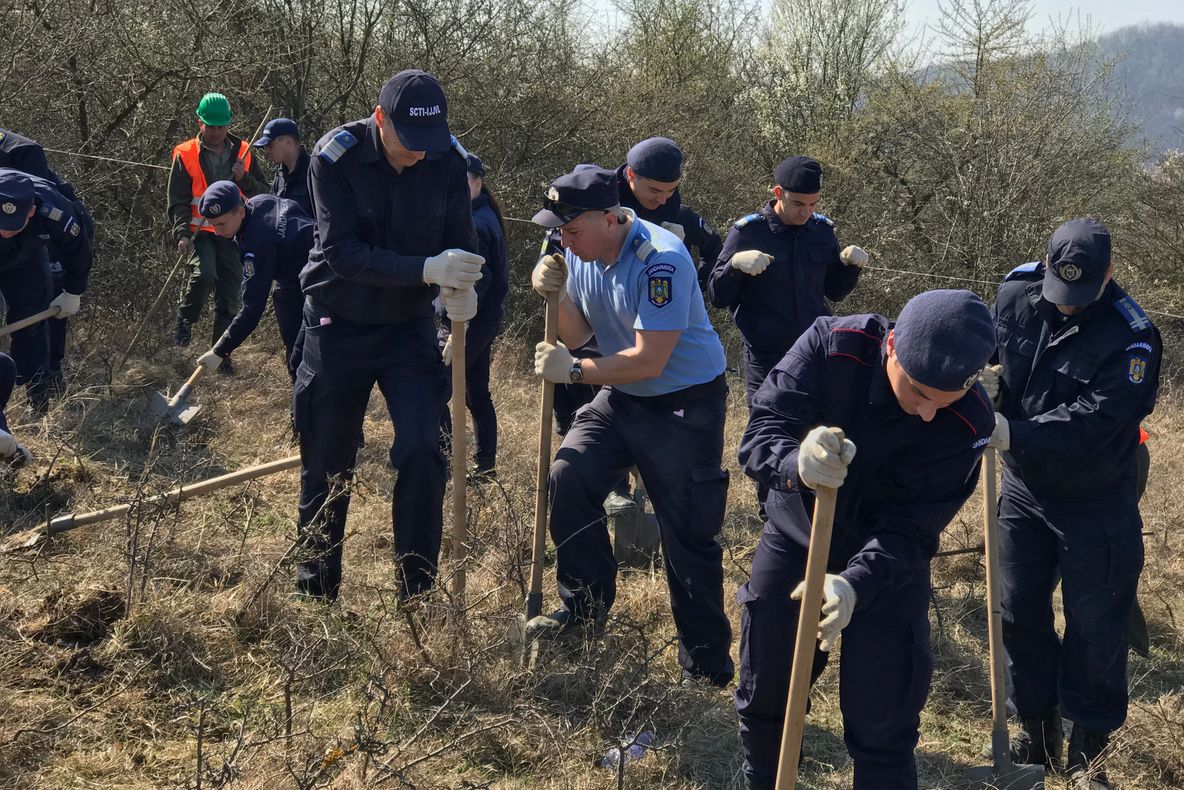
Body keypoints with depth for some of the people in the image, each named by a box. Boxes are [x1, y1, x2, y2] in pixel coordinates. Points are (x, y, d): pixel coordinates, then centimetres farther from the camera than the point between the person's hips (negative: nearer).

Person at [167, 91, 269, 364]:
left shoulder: (242, 152, 8)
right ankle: (185, 319, -4)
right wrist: (182, 233, -17)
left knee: (229, 299, 4)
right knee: (204, 273, -31)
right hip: (201, 232, -3)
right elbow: (177, 201, -3)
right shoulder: (186, 155, -1)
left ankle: (223, 355, 17)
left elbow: (261, 191, 12)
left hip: (232, 234, 3)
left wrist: (244, 179, -9)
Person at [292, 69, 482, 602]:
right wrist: (427, 269, -39)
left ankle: (418, 593, 1)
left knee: (422, 450, -13)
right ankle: (316, 593, 25)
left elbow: (460, 242, -7)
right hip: (338, 328, -1)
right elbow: (344, 252, -26)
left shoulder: (446, 161, -11)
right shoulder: (335, 157, -19)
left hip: (409, 327, 2)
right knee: (327, 463, 7)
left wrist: (461, 287, -30)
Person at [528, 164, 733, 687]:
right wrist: (557, 295, -16)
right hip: (621, 398, 7)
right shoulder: (582, 253, -1)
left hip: (686, 404, -7)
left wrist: (574, 370, -20)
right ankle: (585, 608, 6)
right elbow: (578, 334, 3)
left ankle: (706, 667, 8)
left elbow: (649, 360, -26)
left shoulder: (661, 261, -26)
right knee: (568, 477, -12)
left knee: (688, 535, -4)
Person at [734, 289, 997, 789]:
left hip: (888, 562, -1)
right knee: (763, 698, 16)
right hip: (793, 539, 2)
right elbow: (759, 435, -27)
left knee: (882, 730, 2)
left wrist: (854, 584, -43)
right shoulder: (832, 345, -26)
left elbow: (908, 531, -25)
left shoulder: (967, 424, -26)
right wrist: (797, 462, -51)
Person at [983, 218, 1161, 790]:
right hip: (1024, 490, 5)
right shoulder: (1016, 294, -9)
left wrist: (1014, 434, -41)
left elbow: (1092, 420, -32)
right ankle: (1037, 737, 32)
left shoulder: (1132, 336, -24)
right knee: (1021, 617, 13)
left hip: (1095, 507, -4)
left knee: (1094, 635, 5)